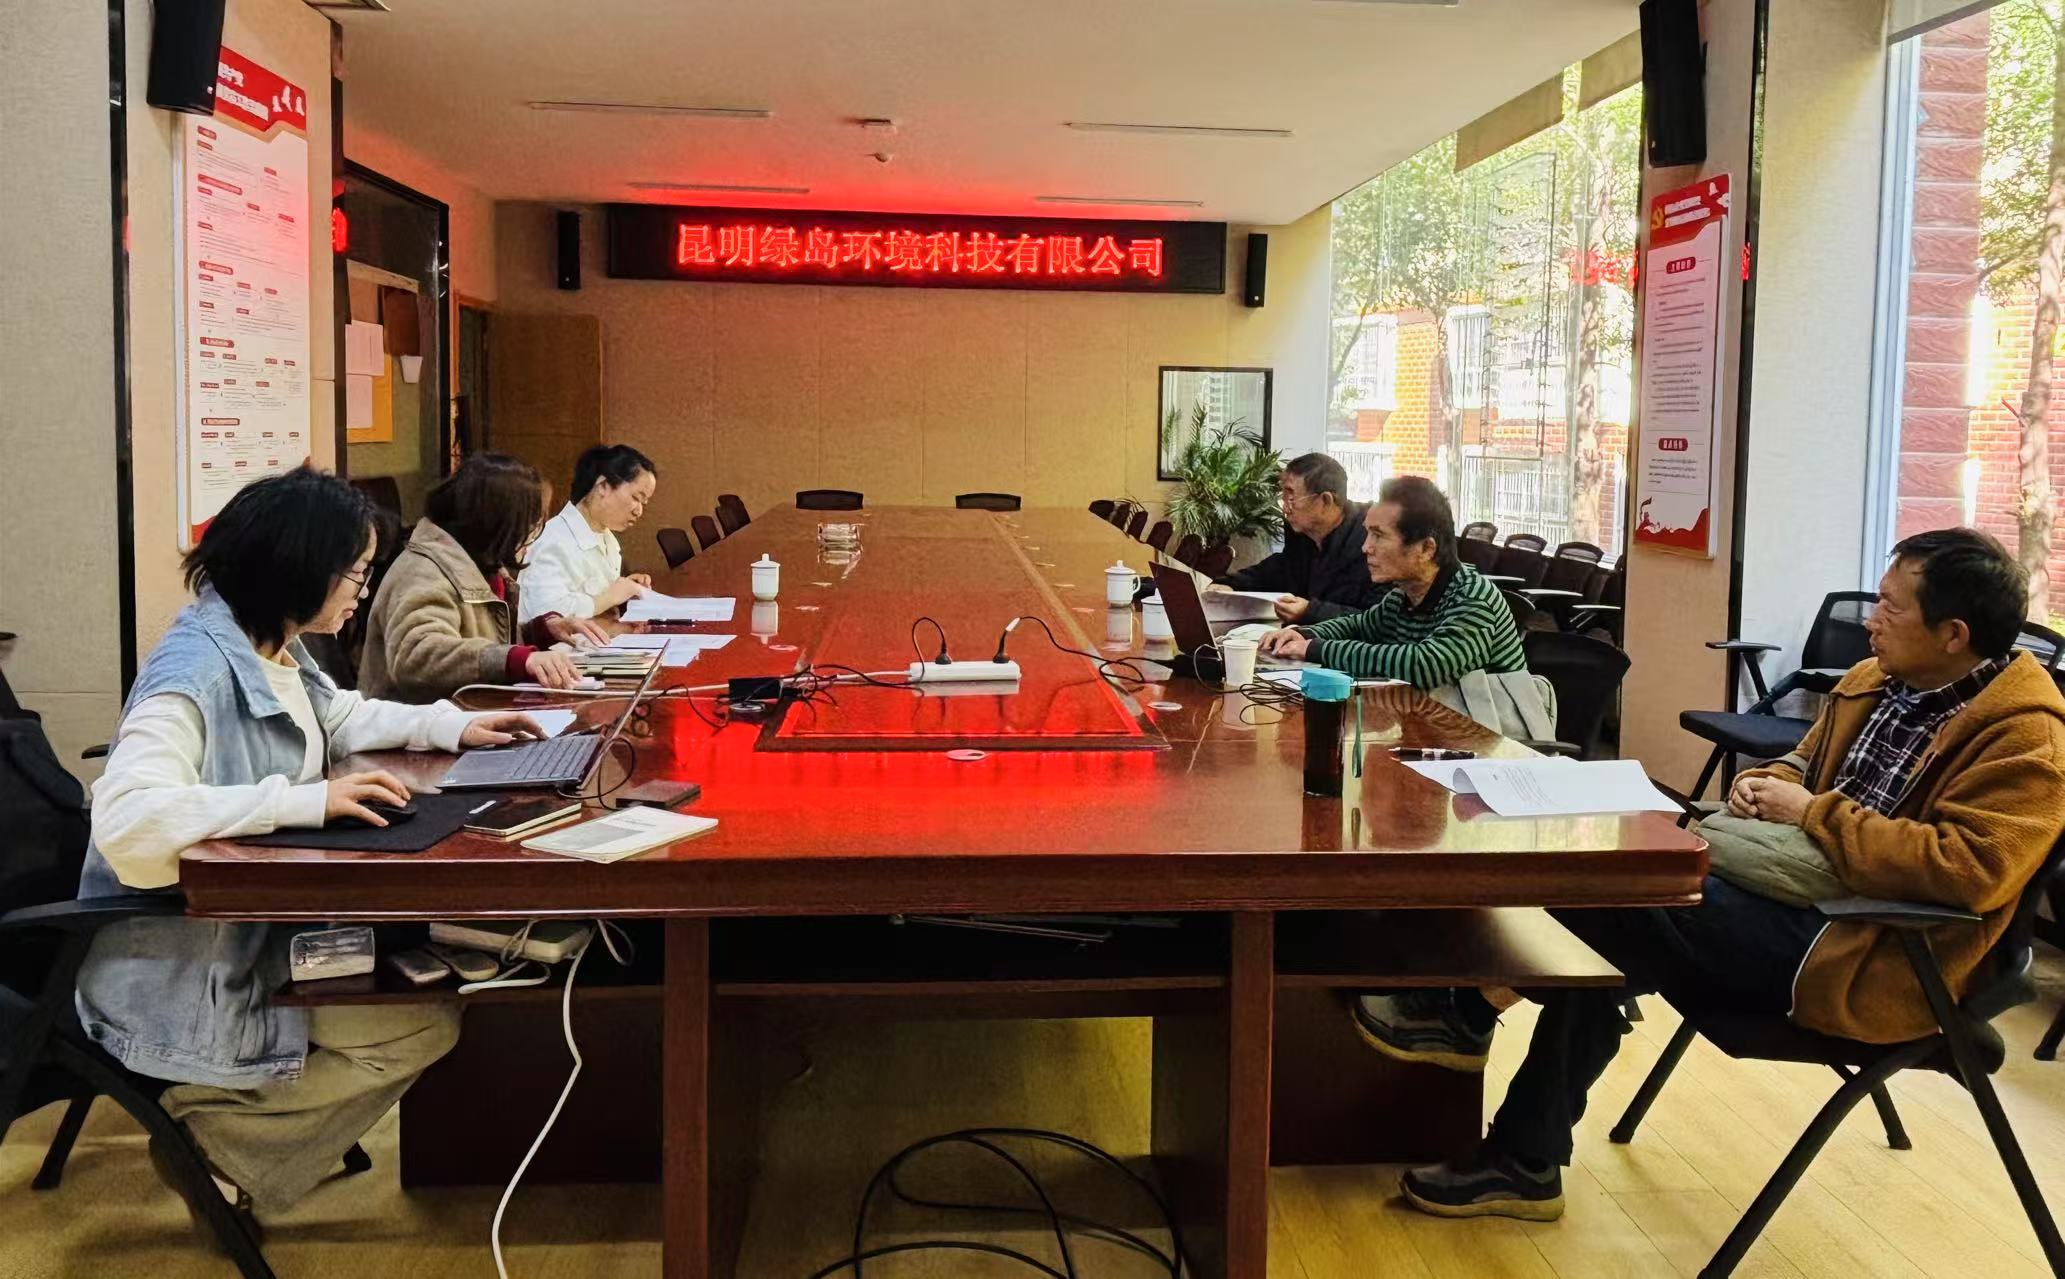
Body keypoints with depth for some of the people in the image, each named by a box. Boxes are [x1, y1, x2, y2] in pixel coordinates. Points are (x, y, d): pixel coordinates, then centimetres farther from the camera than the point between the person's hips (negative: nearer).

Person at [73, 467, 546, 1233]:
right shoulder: (196, 668, -25)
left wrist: (451, 726, 12)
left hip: (251, 927, 9)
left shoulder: (275, 650, 4)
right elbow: (127, 817, -38)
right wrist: (307, 801, -39)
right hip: (183, 975, -9)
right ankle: (213, 1146, 3)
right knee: (425, 1025, -11)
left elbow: (343, 718, 25)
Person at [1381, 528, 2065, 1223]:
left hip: (1860, 955, -9)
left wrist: (1812, 813, -20)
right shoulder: (1879, 679, 12)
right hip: (1782, 881, 9)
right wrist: (1768, 783, 3)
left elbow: (1970, 870, -26)